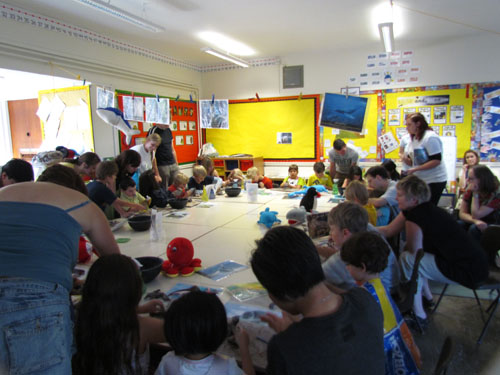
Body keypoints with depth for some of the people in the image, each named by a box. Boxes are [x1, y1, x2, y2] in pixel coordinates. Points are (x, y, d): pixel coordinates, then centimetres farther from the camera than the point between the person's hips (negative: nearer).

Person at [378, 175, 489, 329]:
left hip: (469, 271, -10)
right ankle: (427, 297, 31)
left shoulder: (415, 215, -22)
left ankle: (419, 317, -3)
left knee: (407, 259, -14)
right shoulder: (424, 209, 6)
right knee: (411, 255, 16)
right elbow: (388, 231, 11)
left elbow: (414, 251, -16)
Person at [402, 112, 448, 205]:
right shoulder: (413, 139, 11)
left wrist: (415, 169, -23)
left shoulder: (430, 137, -15)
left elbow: (436, 161, -21)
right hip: (420, 180, 7)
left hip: (434, 181, -7)